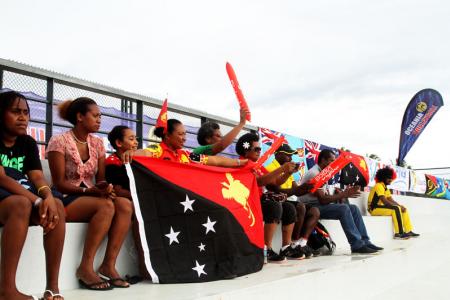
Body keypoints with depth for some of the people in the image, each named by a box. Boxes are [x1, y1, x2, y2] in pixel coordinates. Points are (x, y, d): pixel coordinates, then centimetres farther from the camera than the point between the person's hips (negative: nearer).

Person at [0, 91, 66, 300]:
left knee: (57, 206, -23)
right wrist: (37, 201, -29)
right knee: (22, 204, -37)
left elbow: (37, 176, -3)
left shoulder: (28, 143, 10)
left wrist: (47, 197, -27)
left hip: (22, 194, 5)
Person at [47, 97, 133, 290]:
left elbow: (100, 179, 9)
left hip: (91, 196, 6)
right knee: (107, 206, -34)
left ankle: (109, 265, -24)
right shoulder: (59, 142, -7)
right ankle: (86, 267, -26)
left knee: (125, 205, -25)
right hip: (66, 199, -6)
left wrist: (105, 188, -15)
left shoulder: (97, 143, 10)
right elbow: (60, 184, -11)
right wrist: (88, 190, -24)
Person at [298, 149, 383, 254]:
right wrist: (343, 195, -20)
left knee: (353, 208, -1)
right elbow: (322, 199, -23)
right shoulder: (314, 174, -16)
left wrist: (340, 195, -11)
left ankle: (365, 242, -4)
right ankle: (357, 245, -25)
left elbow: (327, 197, 8)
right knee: (343, 208, -28)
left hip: (320, 205, 10)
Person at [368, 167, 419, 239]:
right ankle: (399, 233, -27)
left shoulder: (385, 188, 16)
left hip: (382, 207, 10)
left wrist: (400, 206, -8)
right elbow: (385, 201, -24)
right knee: (396, 209, -28)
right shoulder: (379, 186, -15)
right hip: (375, 209, -10)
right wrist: (398, 206, -18)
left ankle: (408, 231, 1)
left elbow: (391, 200, 10)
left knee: (403, 209, 5)